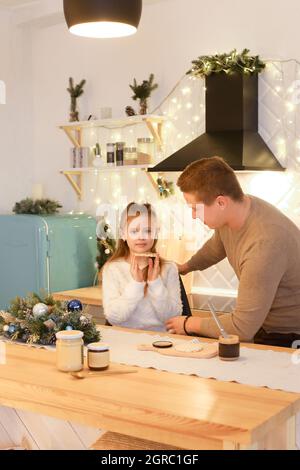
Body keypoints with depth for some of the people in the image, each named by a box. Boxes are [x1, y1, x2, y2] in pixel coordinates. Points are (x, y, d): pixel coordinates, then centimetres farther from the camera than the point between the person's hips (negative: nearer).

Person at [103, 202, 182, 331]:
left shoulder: (169, 269, 2)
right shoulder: (112, 268, 1)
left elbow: (174, 317, -4)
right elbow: (113, 317, -7)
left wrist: (155, 282, -11)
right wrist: (135, 284, -13)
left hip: (160, 336, 1)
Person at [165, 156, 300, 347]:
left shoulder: (263, 244, -33)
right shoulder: (227, 214, -7)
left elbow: (242, 328, -28)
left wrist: (190, 324, -14)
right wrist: (185, 267, 30)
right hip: (259, 321, 7)